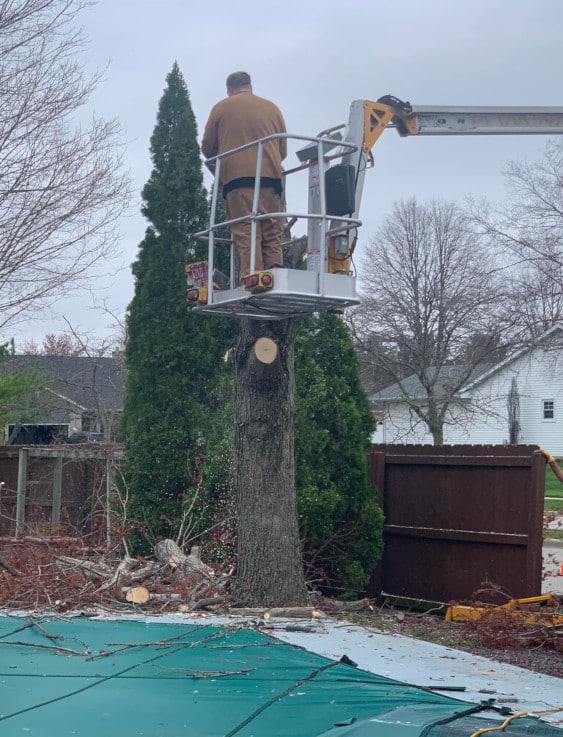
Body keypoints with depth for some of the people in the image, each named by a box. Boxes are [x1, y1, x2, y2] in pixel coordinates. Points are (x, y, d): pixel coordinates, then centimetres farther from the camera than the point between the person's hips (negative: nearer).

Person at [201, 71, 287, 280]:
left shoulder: (221, 108, 11)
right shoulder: (272, 108, 19)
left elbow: (207, 148, 12)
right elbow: (283, 150, 21)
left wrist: (219, 168, 30)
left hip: (237, 177, -2)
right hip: (271, 177, 2)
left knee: (246, 233, -9)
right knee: (272, 234, 2)